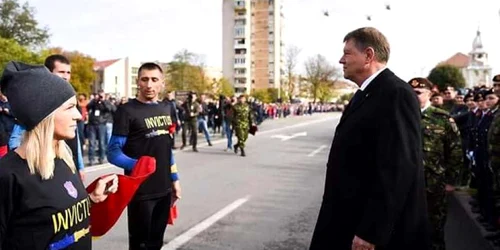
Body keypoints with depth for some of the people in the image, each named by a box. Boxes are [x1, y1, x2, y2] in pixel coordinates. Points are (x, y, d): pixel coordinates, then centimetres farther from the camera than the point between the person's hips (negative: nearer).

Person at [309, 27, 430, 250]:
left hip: (378, 229, -9)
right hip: (351, 217, 9)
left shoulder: (396, 94, -18)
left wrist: (371, 232, -24)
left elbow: (397, 169, -25)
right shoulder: (365, 94, 13)